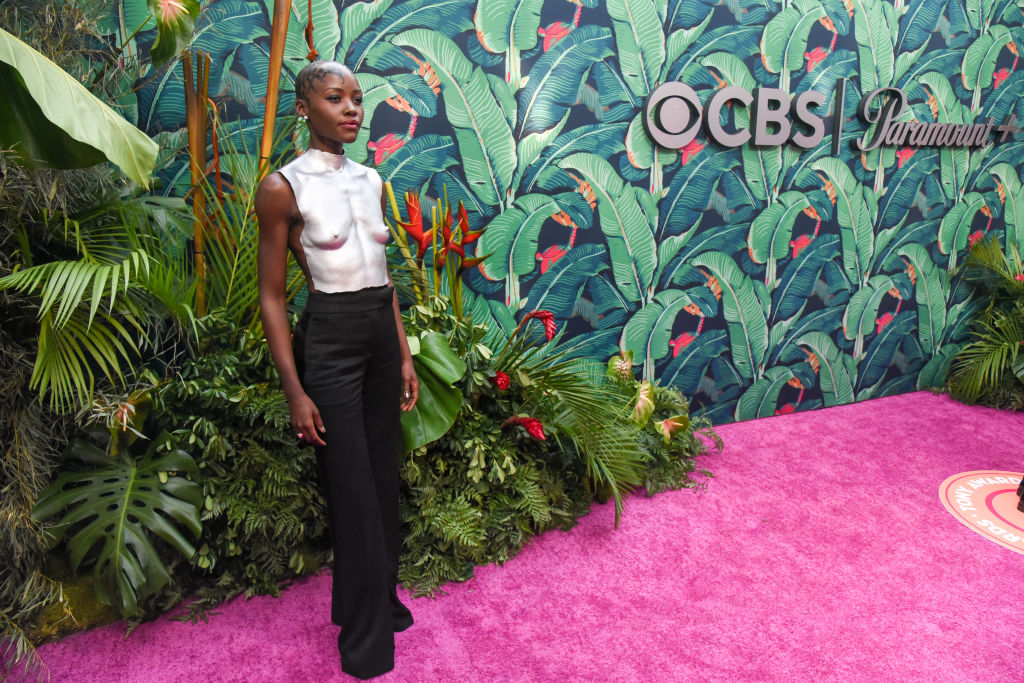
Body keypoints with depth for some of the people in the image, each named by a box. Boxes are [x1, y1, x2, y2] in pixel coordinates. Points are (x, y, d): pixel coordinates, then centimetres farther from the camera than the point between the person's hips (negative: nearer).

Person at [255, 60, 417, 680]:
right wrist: (294, 390, -11)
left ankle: (382, 598, 36)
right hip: (330, 339, -6)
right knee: (353, 489, 2)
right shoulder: (284, 187, -8)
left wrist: (405, 355, 11)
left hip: (383, 332, 6)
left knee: (385, 475, 14)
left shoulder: (370, 180, 10)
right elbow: (272, 296, -7)